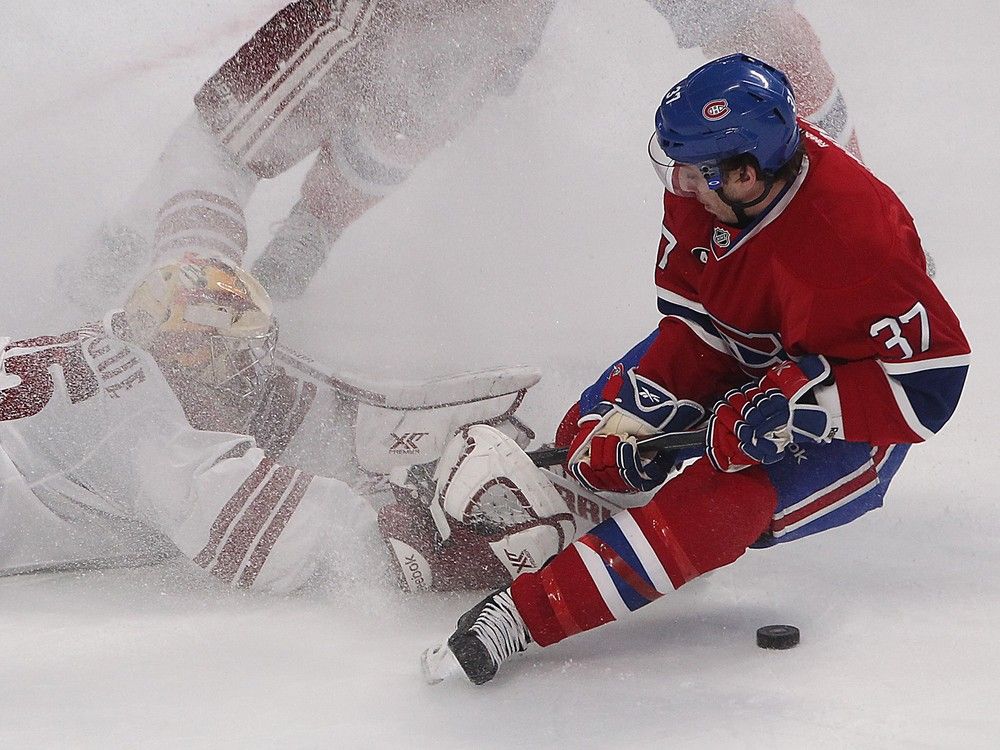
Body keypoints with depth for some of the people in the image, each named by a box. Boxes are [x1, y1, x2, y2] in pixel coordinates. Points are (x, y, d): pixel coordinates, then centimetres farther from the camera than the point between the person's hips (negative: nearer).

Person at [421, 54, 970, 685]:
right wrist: (639, 412, -17)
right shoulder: (704, 182, -17)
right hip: (745, 354, 9)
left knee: (720, 502, -29)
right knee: (598, 441, -8)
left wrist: (797, 404, -36)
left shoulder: (851, 238, -36)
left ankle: (524, 614, -31)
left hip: (848, 412, -9)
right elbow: (694, 321, -6)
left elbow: (932, 380, -31)